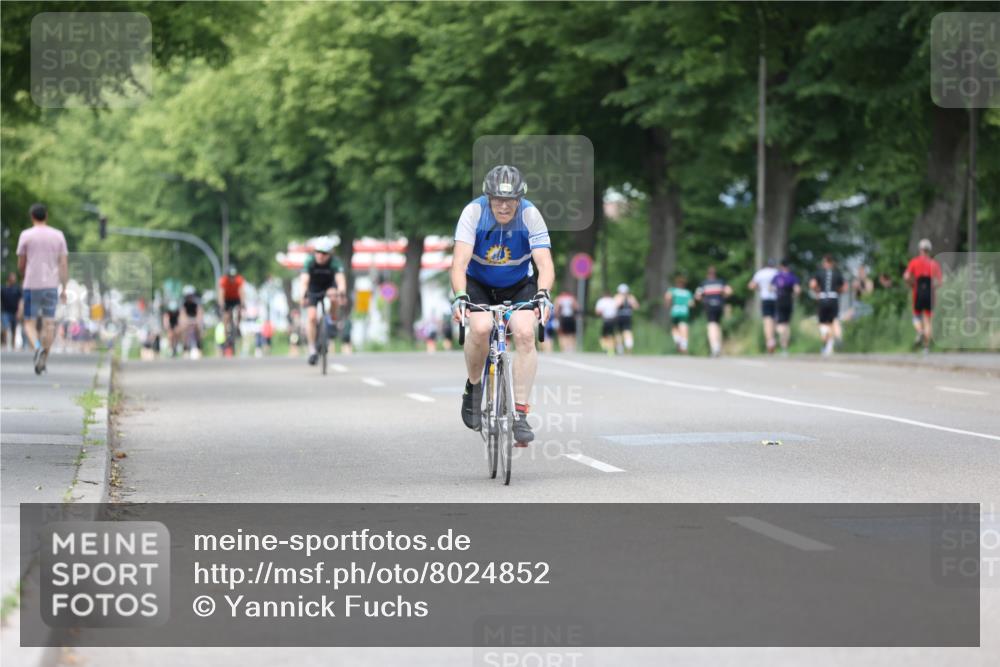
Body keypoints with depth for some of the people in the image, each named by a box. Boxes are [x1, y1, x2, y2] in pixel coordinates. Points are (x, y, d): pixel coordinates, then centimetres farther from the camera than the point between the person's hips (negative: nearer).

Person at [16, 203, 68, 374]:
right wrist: (64, 288, 5)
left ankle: (38, 347, -24)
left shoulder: (26, 235, -2)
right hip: (52, 285, 2)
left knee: (30, 323, 3)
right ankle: (44, 359, 7)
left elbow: (20, 264, 2)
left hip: (31, 285, -2)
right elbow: (64, 264, 1)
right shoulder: (58, 235, 4)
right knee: (49, 323, 9)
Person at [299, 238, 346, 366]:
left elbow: (340, 278, -41)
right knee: (311, 317, -17)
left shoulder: (334, 262, -27)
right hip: (313, 289, 0)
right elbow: (304, 279, -38)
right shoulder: (310, 261, -27)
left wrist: (341, 291, -61)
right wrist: (303, 294, -57)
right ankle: (312, 350, -8)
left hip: (328, 287, 0)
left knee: (333, 297, -35)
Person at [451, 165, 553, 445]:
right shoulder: (474, 212, -23)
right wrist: (459, 296, -48)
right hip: (478, 284, -1)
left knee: (525, 334, -26)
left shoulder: (530, 215, -22)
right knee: (480, 327, -31)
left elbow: (545, 263, -30)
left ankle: (519, 415, -19)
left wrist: (543, 295, -49)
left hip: (518, 286, 1)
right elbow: (459, 262, -31)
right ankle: (473, 387, -2)